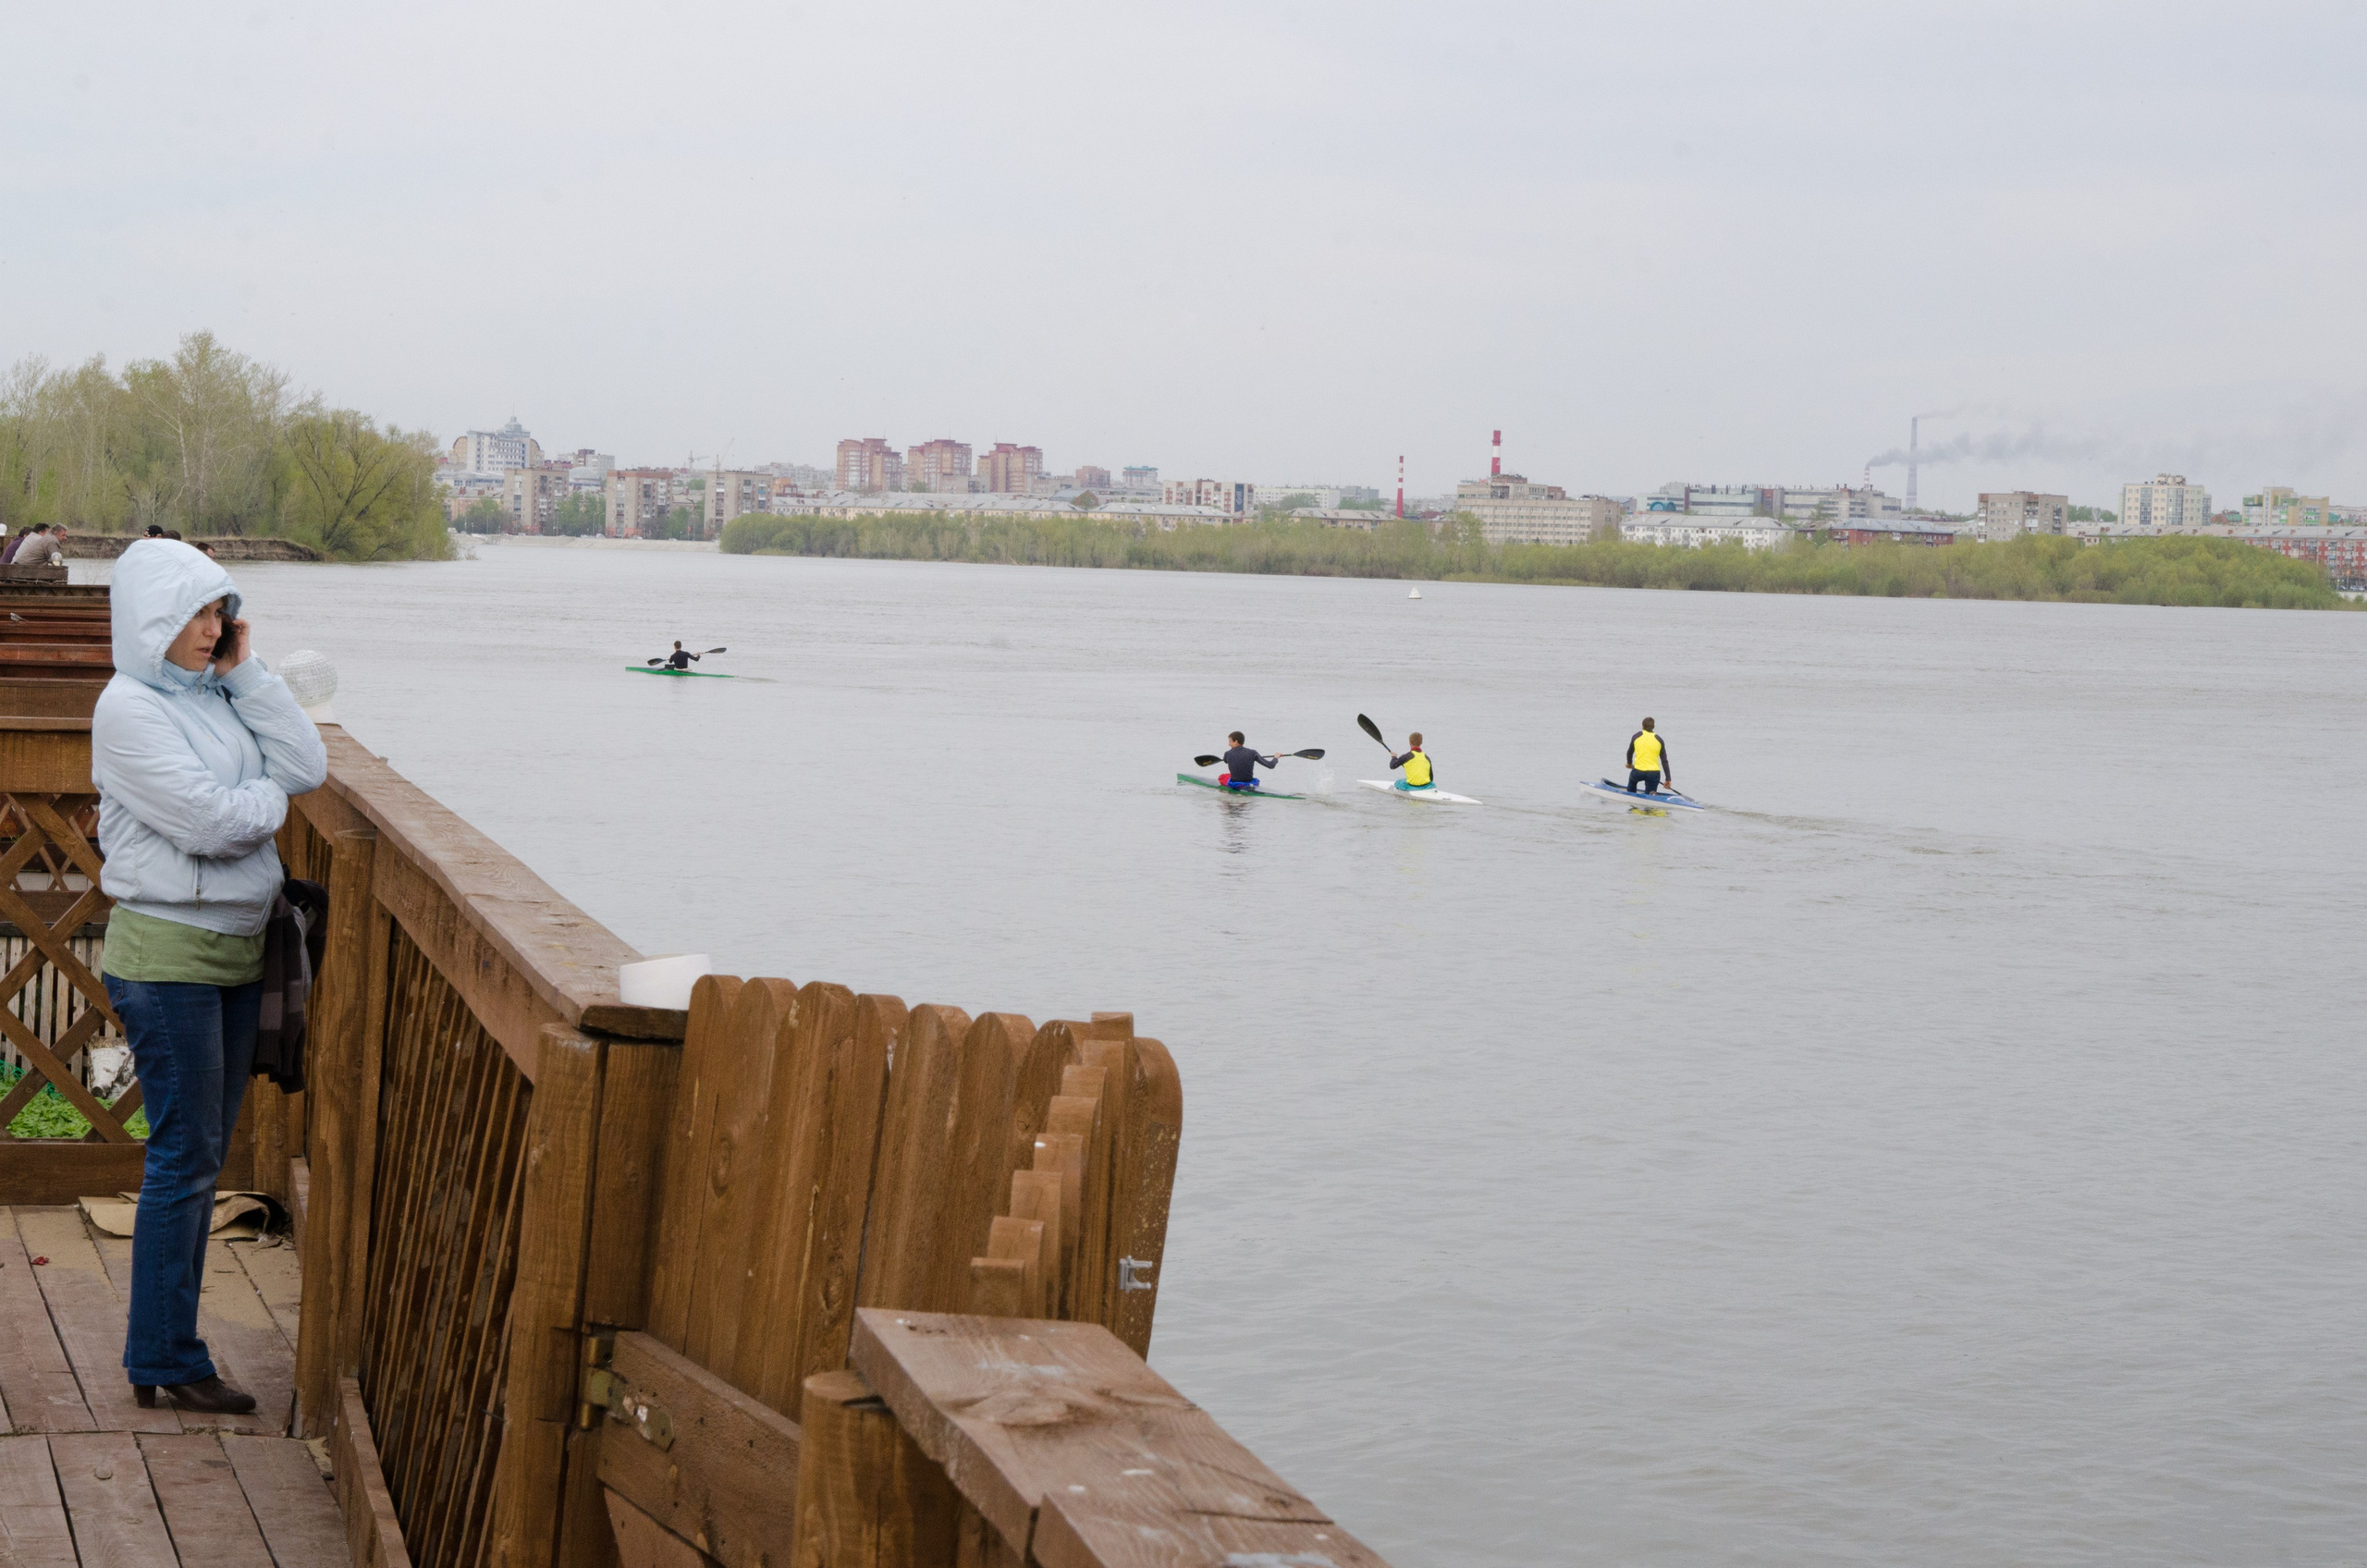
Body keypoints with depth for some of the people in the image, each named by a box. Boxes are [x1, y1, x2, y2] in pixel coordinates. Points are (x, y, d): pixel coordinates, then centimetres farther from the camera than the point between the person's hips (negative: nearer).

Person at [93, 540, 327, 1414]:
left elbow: (307, 770, 1)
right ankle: (166, 1363, 5)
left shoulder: (214, 695, 10)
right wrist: (271, 798, 0)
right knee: (184, 1157, -4)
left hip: (235, 951, 8)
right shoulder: (129, 706, -13)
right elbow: (209, 821, -20)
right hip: (166, 955, -8)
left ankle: (163, 1351, 20)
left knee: (200, 1155, 12)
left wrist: (245, 672, -1)